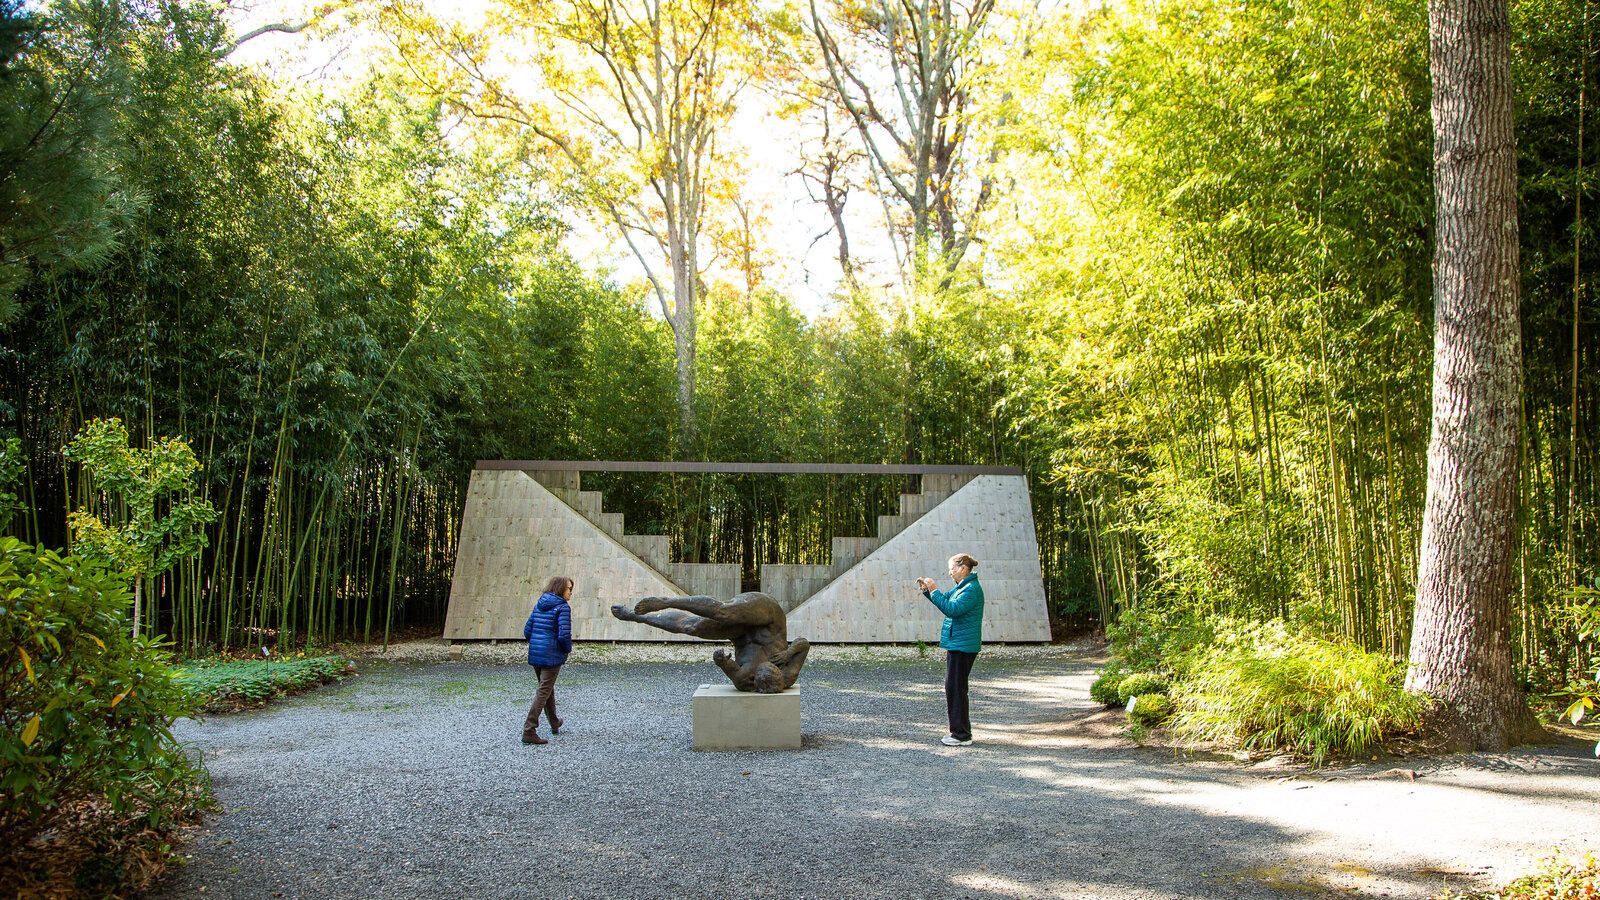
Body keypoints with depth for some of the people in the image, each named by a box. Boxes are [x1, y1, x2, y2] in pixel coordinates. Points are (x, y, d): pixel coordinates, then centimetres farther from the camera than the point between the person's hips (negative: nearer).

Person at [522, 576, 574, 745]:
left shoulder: (539, 605, 11)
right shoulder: (562, 607, -12)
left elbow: (527, 631, 11)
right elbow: (564, 635, -20)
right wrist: (568, 649, -2)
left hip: (535, 655, 8)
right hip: (552, 656, -8)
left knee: (547, 688, 22)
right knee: (544, 692, -3)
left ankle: (555, 724, 38)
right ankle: (529, 731, -7)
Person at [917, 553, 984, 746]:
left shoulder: (972, 589, -18)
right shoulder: (961, 587, 14)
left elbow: (952, 609, -27)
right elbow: (946, 600, 23)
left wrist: (934, 591, -22)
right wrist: (927, 590, 8)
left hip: (962, 646, -10)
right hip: (956, 644, 10)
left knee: (956, 688, -5)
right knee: (952, 687, 15)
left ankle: (962, 736, 1)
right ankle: (959, 731, 24)